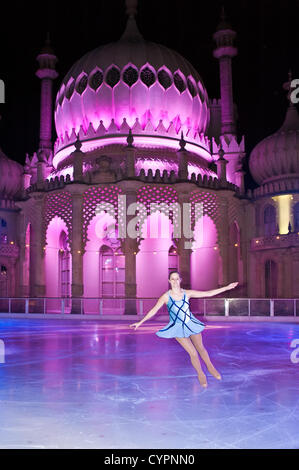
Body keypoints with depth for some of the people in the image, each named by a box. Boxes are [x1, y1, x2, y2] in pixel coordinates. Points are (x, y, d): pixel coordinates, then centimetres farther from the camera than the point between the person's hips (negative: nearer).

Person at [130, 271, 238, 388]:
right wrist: (140, 322, -5)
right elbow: (154, 310, -5)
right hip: (178, 328, -2)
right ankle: (200, 374, 19)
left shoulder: (187, 293, -8)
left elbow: (208, 293, -4)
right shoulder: (166, 296, -12)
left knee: (200, 348, 13)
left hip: (191, 324, 2)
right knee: (193, 353, -5)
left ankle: (210, 367, 38)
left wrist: (227, 287, -6)